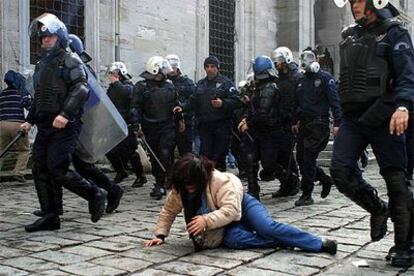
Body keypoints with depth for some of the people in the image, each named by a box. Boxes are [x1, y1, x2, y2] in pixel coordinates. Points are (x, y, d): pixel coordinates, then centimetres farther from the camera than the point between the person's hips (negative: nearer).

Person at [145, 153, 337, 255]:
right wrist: (160, 235, -6)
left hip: (241, 205, -4)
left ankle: (320, 243, -25)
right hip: (223, 228, 4)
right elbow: (168, 211, 3)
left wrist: (206, 220, -43)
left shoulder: (220, 181, -30)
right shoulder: (178, 190, -12)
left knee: (268, 227, -31)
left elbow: (230, 210, -36)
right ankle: (285, 243, -27)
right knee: (233, 240, -33)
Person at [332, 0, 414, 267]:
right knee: (340, 171, -8)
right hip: (353, 118, 6)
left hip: (384, 118, -5)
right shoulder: (350, 36, 17)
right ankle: (378, 209, 19)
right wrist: (339, 118, 21)